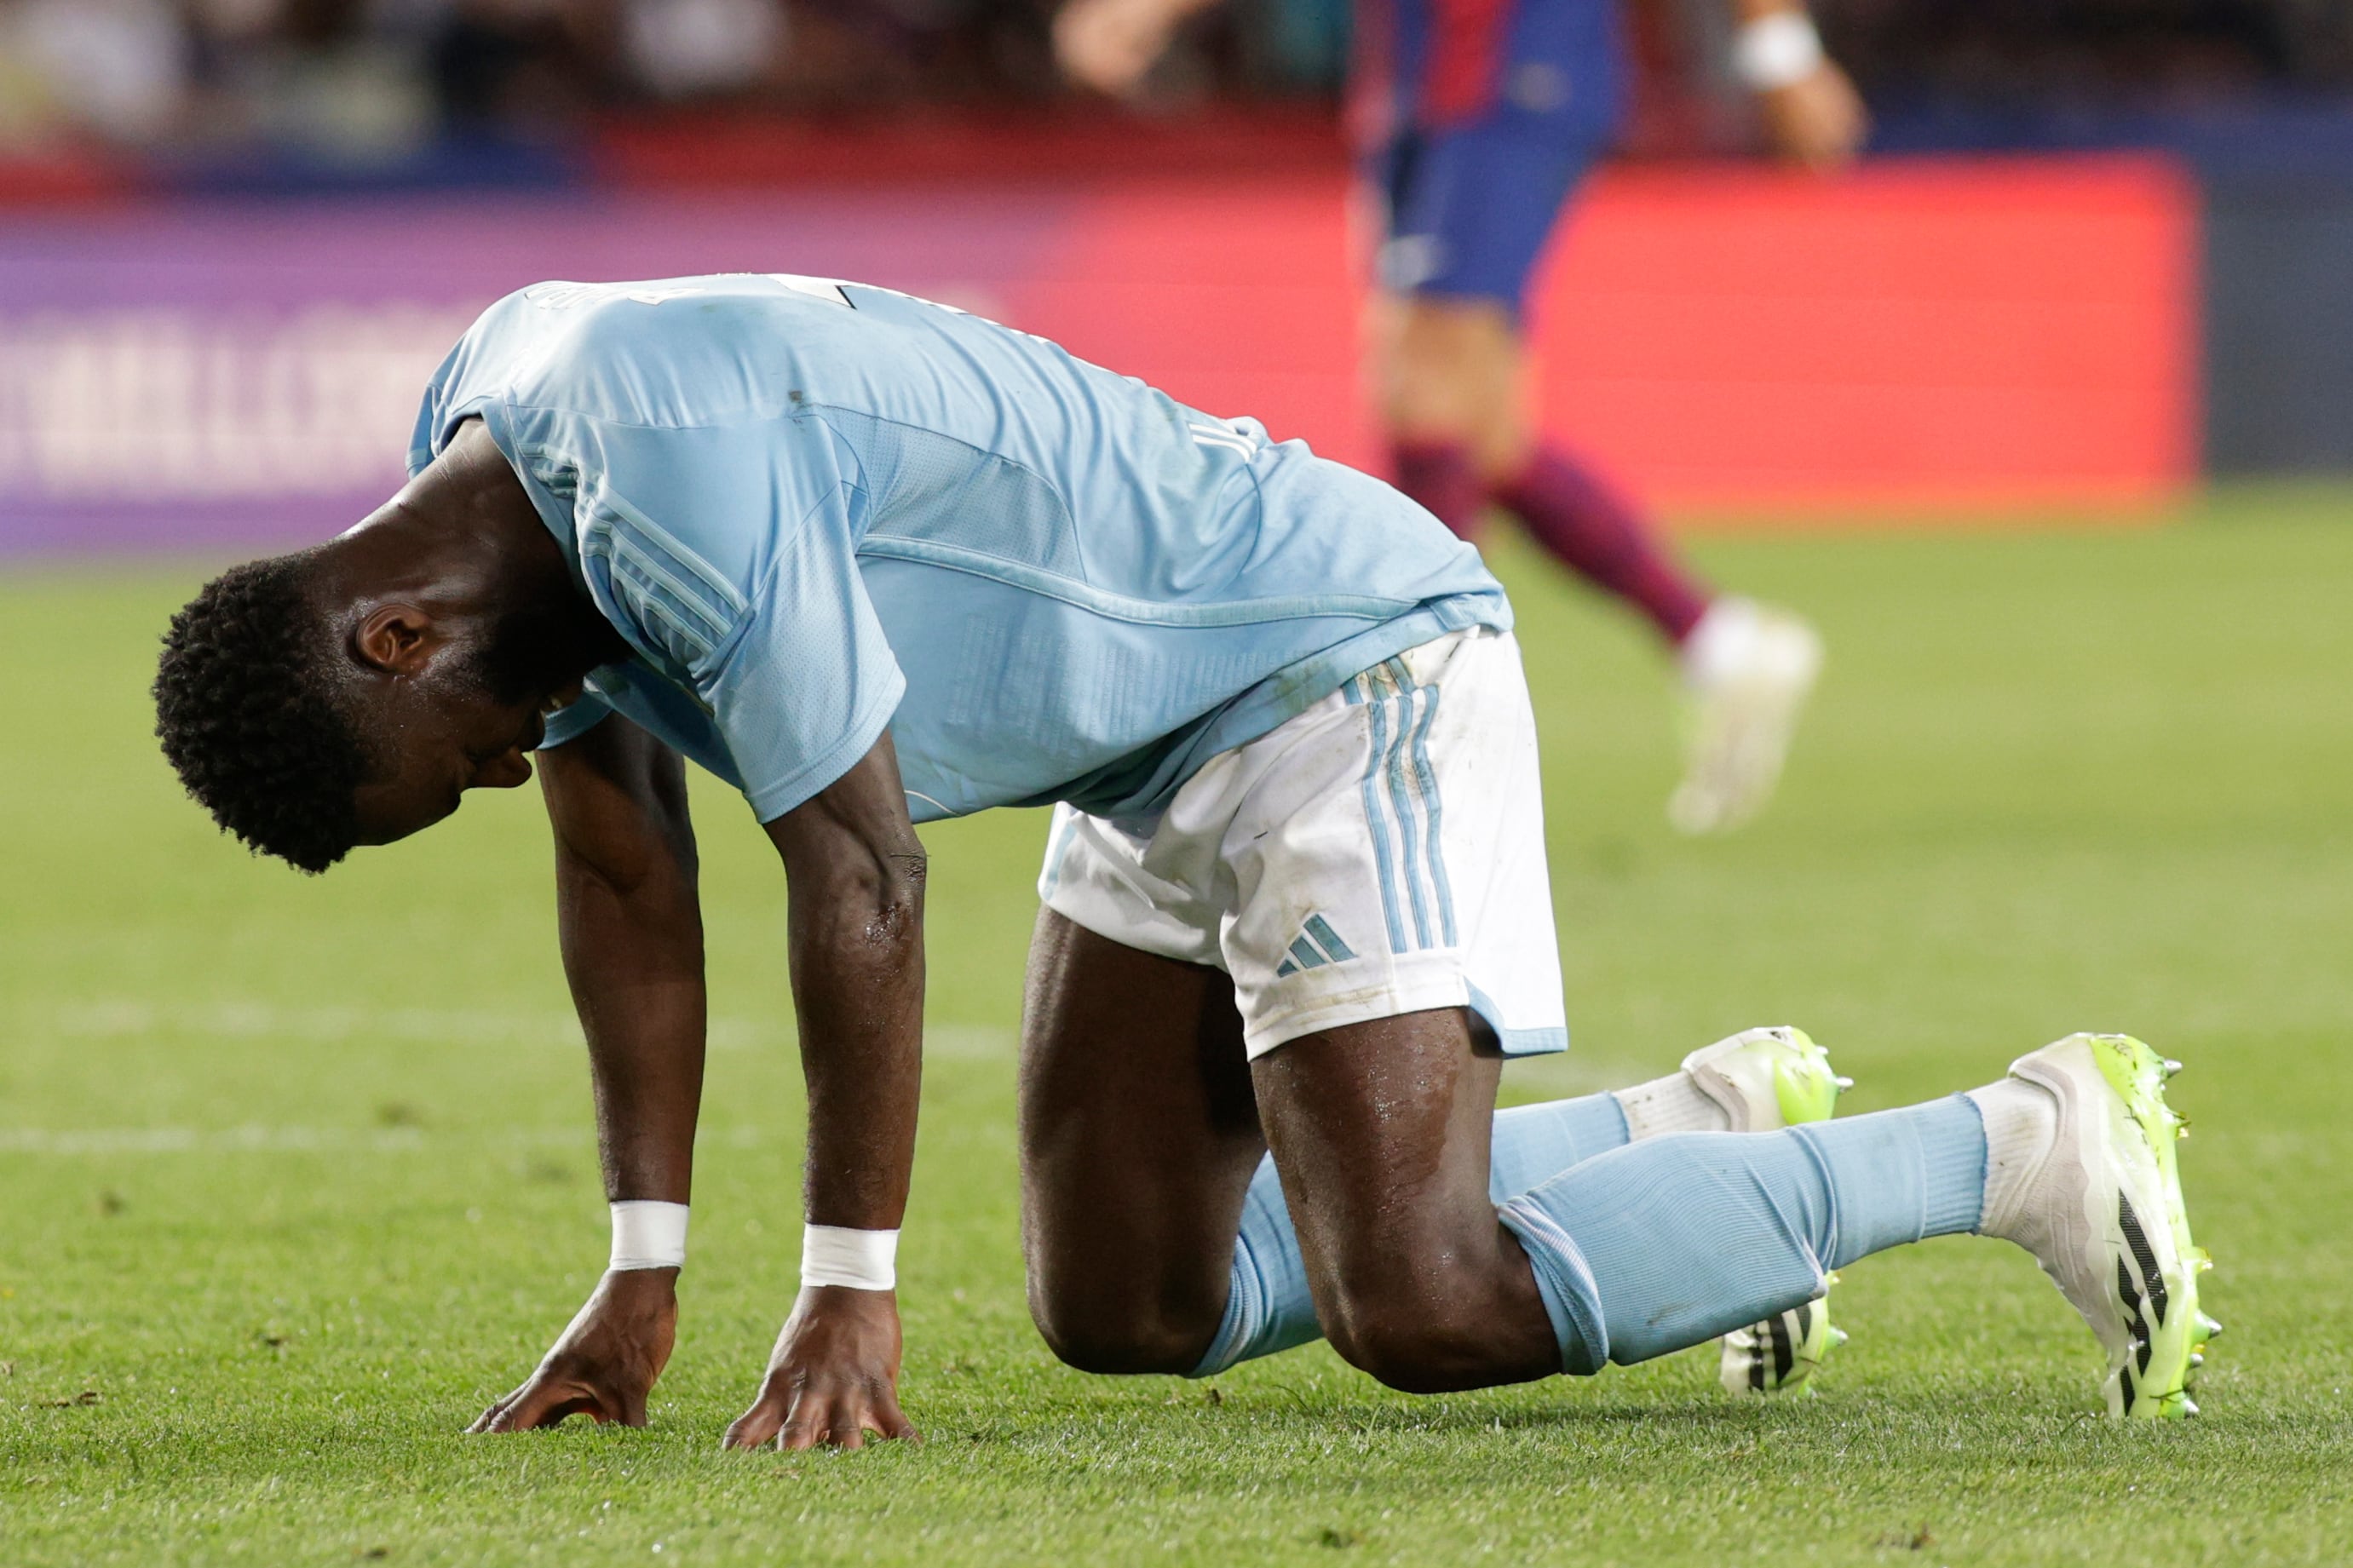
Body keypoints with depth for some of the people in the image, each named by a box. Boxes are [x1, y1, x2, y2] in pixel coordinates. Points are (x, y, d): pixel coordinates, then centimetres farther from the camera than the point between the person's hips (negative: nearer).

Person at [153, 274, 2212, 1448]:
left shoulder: (671, 468, -30)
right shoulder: (487, 469, 0)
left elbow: (860, 876, -29)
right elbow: (625, 869, 8)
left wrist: (850, 1298, -24)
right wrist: (643, 1277, 4)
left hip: (1346, 669, -10)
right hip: (1167, 758, 10)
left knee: (1421, 1310, -19)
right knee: (1122, 1306, 12)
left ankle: (2022, 1146, -7)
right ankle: (1695, 1125, 24)